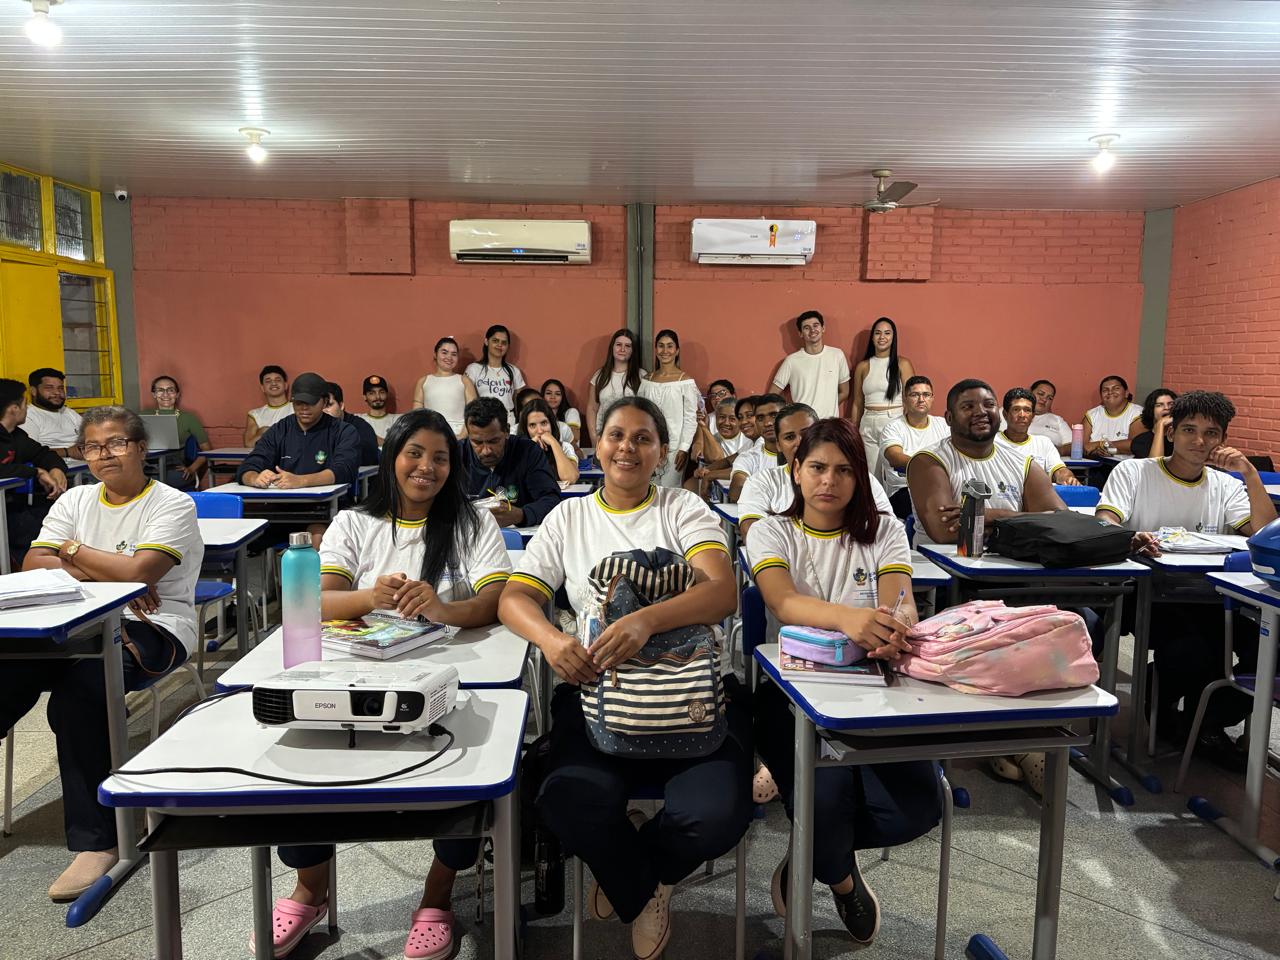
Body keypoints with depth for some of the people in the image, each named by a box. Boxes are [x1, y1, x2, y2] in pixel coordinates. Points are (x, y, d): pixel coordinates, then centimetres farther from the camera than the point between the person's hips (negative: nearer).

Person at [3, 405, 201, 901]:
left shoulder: (173, 504, -2)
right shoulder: (75, 500, 17)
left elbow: (138, 571, -16)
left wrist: (74, 552, 0)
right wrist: (108, 574, -9)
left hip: (151, 628, -5)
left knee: (78, 692, -32)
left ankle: (96, 840, -21)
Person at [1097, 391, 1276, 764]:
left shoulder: (1227, 487, 15)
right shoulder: (1132, 472, 3)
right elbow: (1103, 526, -11)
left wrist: (1251, 474, -7)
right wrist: (1132, 540, -35)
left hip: (1209, 599, 5)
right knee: (1189, 654, -32)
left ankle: (1210, 723, 5)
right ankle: (1163, 707, 7)